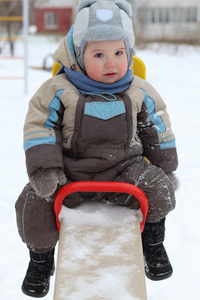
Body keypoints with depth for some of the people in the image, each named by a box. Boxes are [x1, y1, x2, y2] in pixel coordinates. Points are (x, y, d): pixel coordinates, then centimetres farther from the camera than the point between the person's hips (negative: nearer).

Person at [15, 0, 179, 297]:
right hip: (70, 172, -1)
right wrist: (43, 168, -18)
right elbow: (39, 127, -7)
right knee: (33, 203, -17)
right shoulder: (59, 90, -11)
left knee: (159, 189, -20)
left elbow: (159, 129, 10)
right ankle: (41, 256, 12)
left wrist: (165, 169, 11)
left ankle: (153, 242, 10)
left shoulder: (140, 92, -2)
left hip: (123, 167, 1)